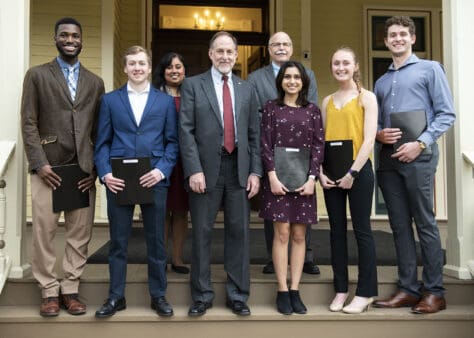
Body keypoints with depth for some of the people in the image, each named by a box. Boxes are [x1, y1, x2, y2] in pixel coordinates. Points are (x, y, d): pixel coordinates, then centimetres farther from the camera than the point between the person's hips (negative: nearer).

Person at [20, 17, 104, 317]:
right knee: (44, 232, -1)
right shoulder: (37, 75, 7)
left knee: (80, 235, 3)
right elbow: (29, 123, 1)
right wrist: (39, 163, -9)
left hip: (84, 170, 2)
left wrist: (97, 168, 1)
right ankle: (49, 291, 11)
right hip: (48, 167, -2)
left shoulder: (95, 82, 14)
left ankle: (70, 290, 14)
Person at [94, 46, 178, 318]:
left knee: (156, 240, 6)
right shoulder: (110, 100, 10)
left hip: (154, 180, 0)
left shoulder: (166, 101, 9)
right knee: (118, 241, 7)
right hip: (118, 180, 0)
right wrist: (105, 173, -7)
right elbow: (103, 142, 7)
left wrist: (162, 170, -9)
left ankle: (158, 295, 19)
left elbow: (172, 141, 5)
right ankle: (116, 296, 18)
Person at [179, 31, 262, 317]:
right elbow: (186, 131, -4)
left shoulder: (247, 89, 13)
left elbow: (254, 134, 11)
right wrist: (194, 170, -13)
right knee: (202, 234, 5)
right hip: (206, 169, -2)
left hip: (239, 170, 3)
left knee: (239, 233, 7)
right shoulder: (193, 85, 3)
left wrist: (255, 171, 2)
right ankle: (202, 296, 18)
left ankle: (238, 296, 19)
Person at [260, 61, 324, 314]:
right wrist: (272, 176, -10)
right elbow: (265, 144, 0)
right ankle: (282, 291, 2)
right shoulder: (271, 108, 6)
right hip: (278, 178, -2)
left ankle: (295, 291, 9)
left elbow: (318, 145, 4)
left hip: (303, 179, 2)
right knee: (282, 233, -3)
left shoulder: (312, 110, 9)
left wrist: (312, 178, -6)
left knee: (299, 235, 3)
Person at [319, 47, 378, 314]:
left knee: (362, 230, 0)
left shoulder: (367, 97, 0)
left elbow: (369, 140, -8)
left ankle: (366, 292, 8)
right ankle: (341, 289, 16)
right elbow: (322, 139, 10)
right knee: (337, 230, 7)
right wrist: (321, 171, -3)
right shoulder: (327, 101, 13)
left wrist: (352, 172, -14)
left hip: (358, 170, -4)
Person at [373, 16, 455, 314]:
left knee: (425, 224, -4)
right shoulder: (382, 81, 21)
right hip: (388, 157, 5)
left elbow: (446, 114, -3)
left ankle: (434, 292, 4)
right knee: (400, 225, 7)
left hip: (418, 156, -5)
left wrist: (421, 143, -14)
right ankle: (408, 288, 14)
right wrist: (378, 134, -1)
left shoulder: (430, 69, 5)